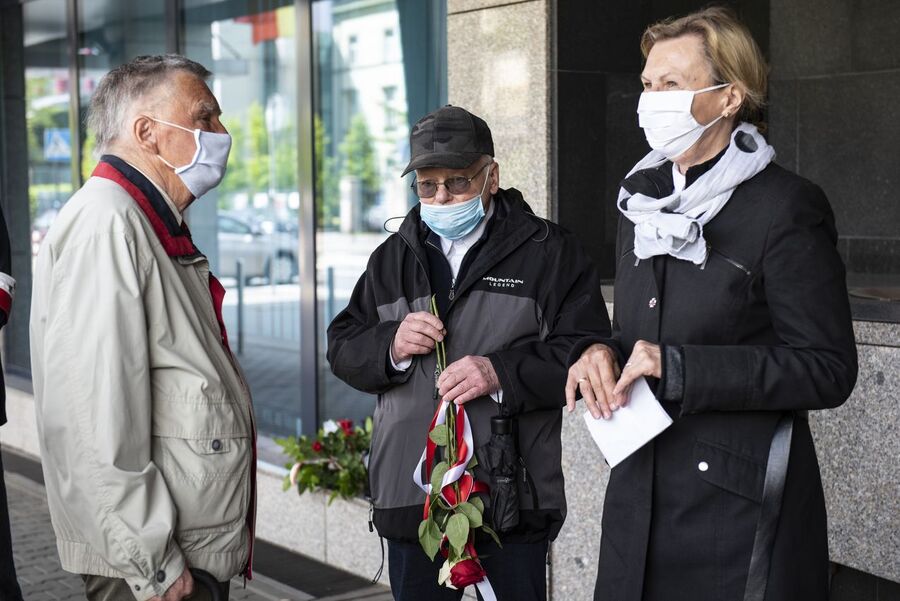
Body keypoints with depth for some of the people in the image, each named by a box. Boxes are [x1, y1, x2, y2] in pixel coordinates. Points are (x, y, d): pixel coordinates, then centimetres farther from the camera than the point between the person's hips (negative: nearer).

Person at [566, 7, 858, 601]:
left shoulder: (786, 206, -11)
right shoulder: (644, 199, 10)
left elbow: (828, 369, -14)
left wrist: (680, 368, -20)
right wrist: (602, 353, -6)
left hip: (741, 506, -6)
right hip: (642, 496, 6)